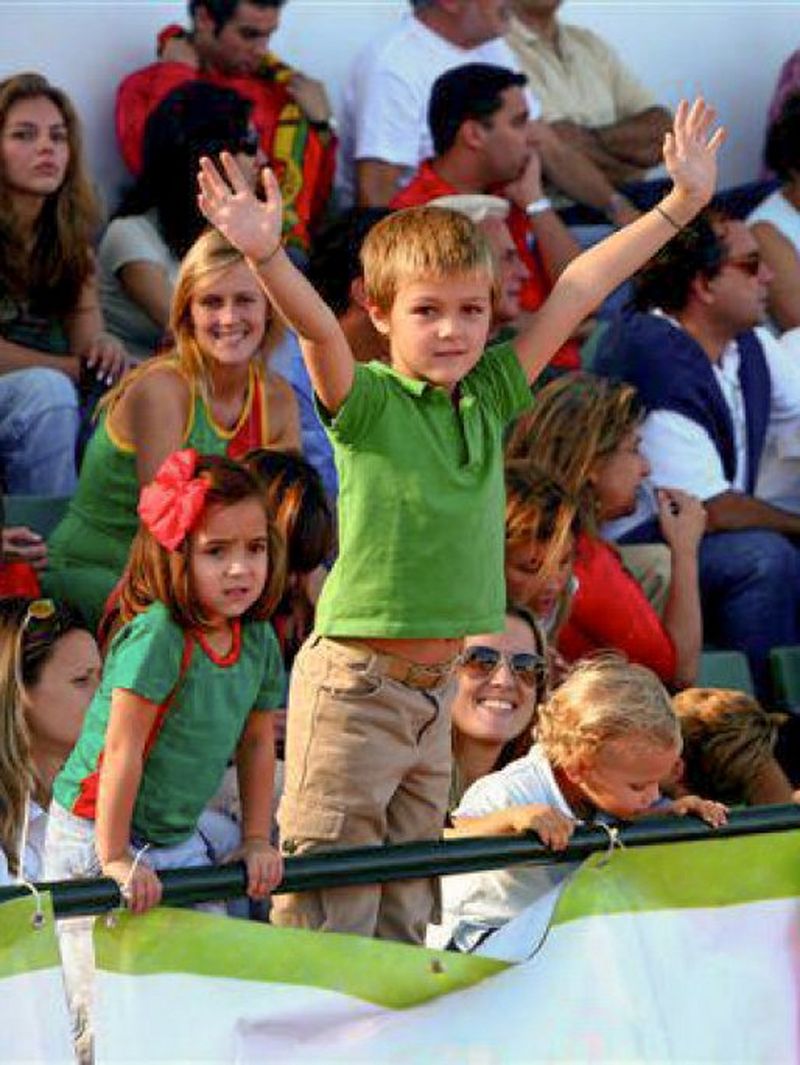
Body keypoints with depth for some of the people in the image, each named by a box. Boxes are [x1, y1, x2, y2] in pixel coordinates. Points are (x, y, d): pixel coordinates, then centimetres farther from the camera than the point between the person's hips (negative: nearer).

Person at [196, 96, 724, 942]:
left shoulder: (489, 397, 7)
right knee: (329, 911, -5)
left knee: (404, 912, 13)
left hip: (433, 692, 6)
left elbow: (575, 294, 9)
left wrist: (678, 205, 13)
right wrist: (266, 255, -46)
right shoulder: (365, 400, -8)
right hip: (352, 683, -6)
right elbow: (317, 328, -27)